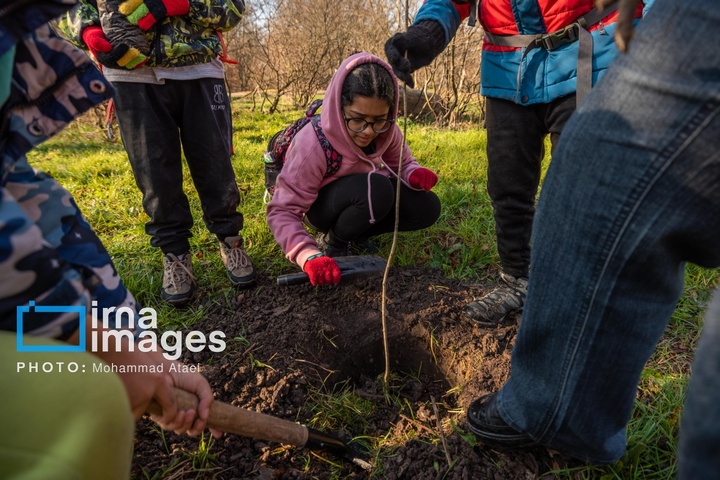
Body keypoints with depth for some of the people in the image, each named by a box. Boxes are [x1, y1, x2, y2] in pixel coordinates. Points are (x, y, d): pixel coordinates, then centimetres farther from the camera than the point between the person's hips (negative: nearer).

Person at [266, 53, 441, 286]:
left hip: (364, 196, 6)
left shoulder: (385, 130, -17)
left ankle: (357, 232, 5)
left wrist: (415, 173, -24)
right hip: (321, 206, -5)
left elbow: (402, 162, 1)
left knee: (428, 208, -14)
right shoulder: (313, 145, -33)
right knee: (375, 189, -36)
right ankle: (333, 243, -7)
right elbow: (283, 211, -31)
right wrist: (310, 256, -48)